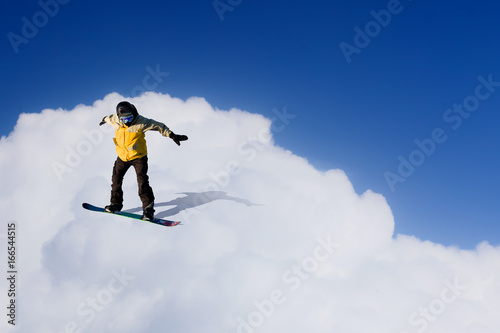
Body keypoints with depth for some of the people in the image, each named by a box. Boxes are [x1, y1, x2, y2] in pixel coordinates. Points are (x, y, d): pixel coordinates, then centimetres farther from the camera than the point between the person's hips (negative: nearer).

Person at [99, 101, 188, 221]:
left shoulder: (141, 122, -19)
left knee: (142, 182, -13)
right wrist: (105, 120, 41)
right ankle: (116, 204, 24)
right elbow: (110, 117, 19)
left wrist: (172, 135, -19)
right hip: (122, 157, 5)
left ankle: (148, 208, -7)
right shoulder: (116, 119, -6)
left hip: (138, 157, -5)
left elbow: (158, 126, -14)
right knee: (116, 180, 7)